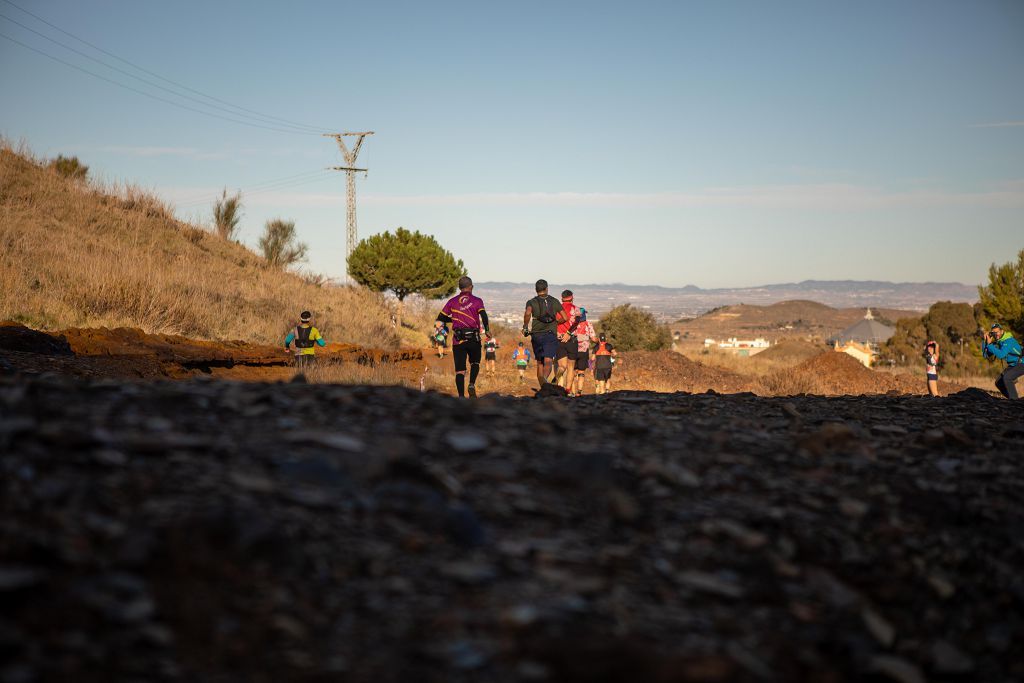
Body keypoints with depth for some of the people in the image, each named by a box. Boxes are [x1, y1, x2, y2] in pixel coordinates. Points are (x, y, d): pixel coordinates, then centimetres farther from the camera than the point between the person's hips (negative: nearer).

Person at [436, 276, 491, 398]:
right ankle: (471, 384, -4)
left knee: (460, 370, 2)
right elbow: (483, 316, -12)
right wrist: (487, 331, -1)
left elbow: (439, 320, 8)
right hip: (474, 338, -1)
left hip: (458, 340, 1)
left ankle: (461, 396, -6)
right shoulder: (477, 301, 1)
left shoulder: (452, 302, 7)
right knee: (475, 363, 20)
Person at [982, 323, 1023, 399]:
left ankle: (1014, 400, -20)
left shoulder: (1008, 341, -25)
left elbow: (1001, 355, -38)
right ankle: (1012, 399, 16)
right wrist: (985, 342, -12)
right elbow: (986, 355, 0)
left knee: (1007, 377, -28)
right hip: (1012, 365, 9)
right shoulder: (997, 342, 1)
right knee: (999, 383, 4)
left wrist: (989, 344, -34)